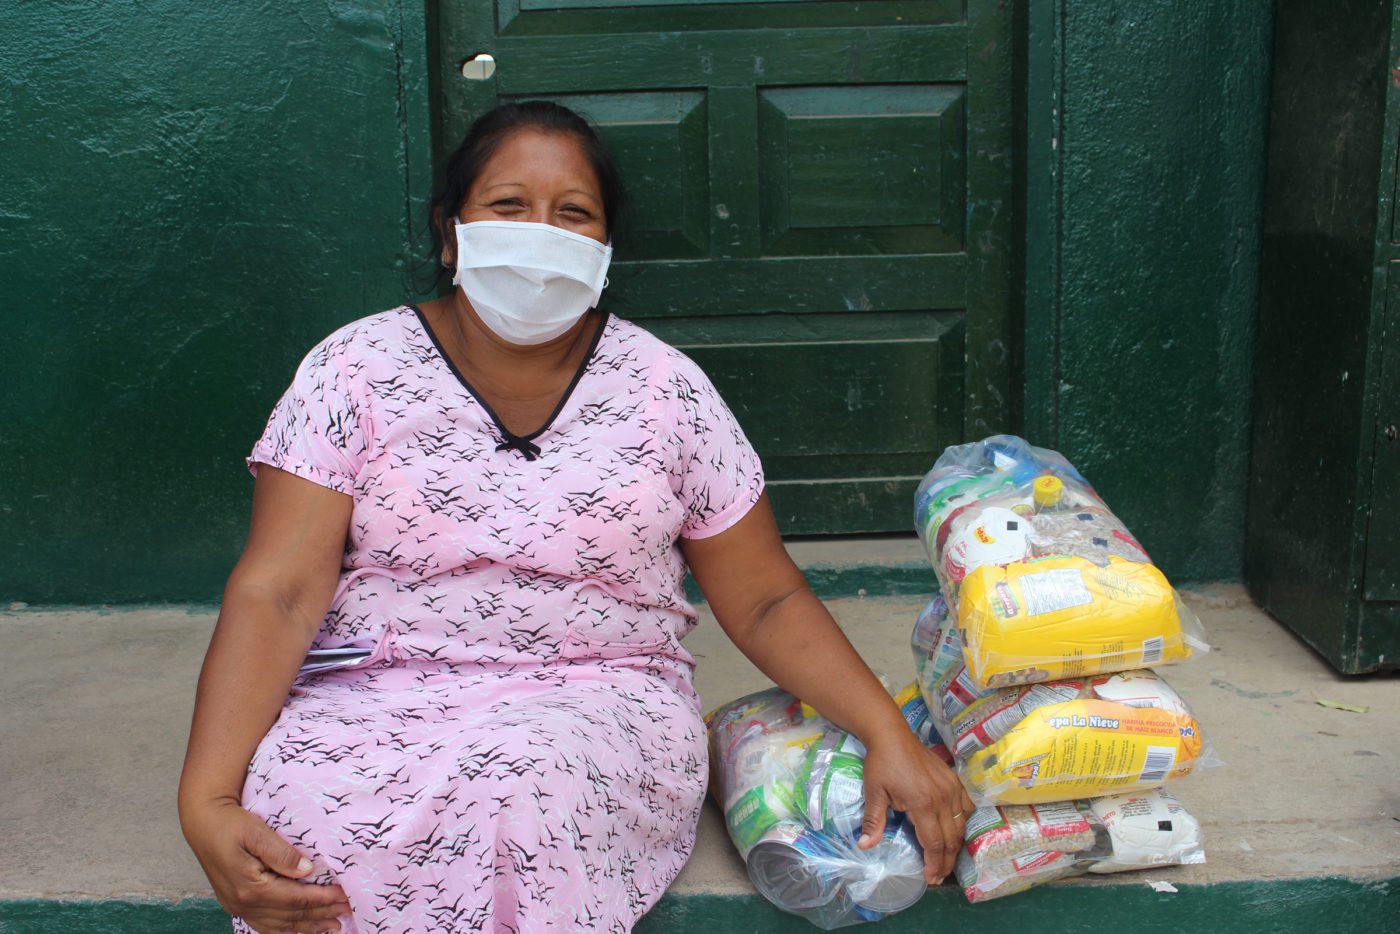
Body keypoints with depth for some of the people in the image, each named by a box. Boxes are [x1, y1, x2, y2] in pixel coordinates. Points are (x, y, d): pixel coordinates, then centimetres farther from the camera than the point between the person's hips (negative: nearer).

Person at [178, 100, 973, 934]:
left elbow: (766, 601, 6)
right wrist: (206, 801, -21)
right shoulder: (355, 369, 1)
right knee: (307, 817, -32)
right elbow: (276, 595, -7)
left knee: (523, 785, -35)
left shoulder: (665, 389, 3)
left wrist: (891, 735, -8)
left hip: (601, 701, 0)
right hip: (373, 699, 1)